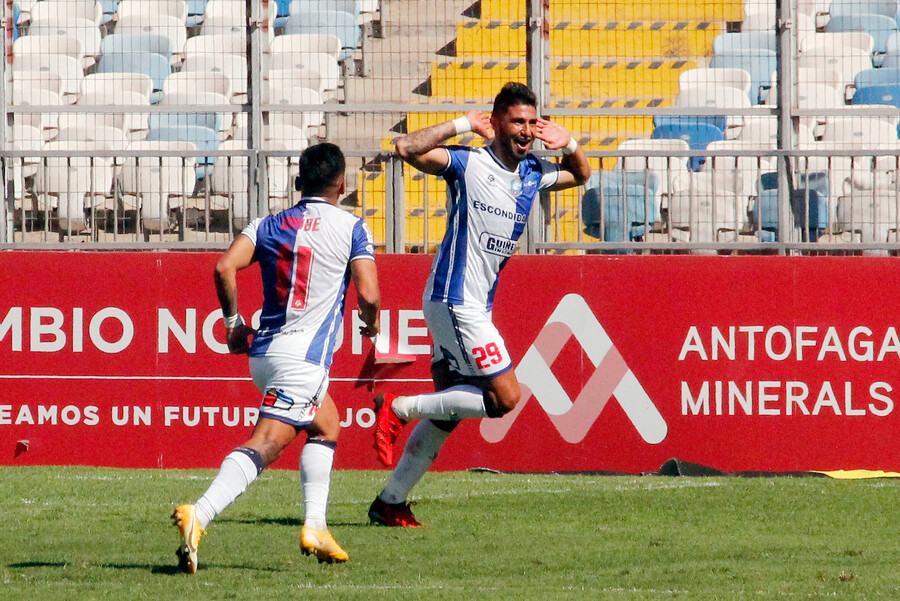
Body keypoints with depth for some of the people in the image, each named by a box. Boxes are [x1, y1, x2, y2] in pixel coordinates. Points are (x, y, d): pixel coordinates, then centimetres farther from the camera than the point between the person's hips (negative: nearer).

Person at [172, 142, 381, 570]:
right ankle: (199, 515, -30)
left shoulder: (269, 225, 12)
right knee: (264, 446, -11)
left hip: (263, 352, 6)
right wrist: (370, 325, 14)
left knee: (326, 424, 24)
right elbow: (368, 294, -8)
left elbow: (225, 267, -2)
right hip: (305, 356, -6)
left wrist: (232, 321, 10)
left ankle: (315, 527, 15)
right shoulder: (351, 228, 1)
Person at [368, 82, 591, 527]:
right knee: (506, 397, -13)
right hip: (455, 302, -8)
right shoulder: (467, 163, -12)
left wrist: (569, 145, 7)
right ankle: (398, 408, -5)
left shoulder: (533, 174, 10)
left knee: (446, 413, 10)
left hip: (476, 307, 9)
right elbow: (407, 148, -25)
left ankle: (390, 503, 16)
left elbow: (581, 175, 29)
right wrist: (463, 125, -21)